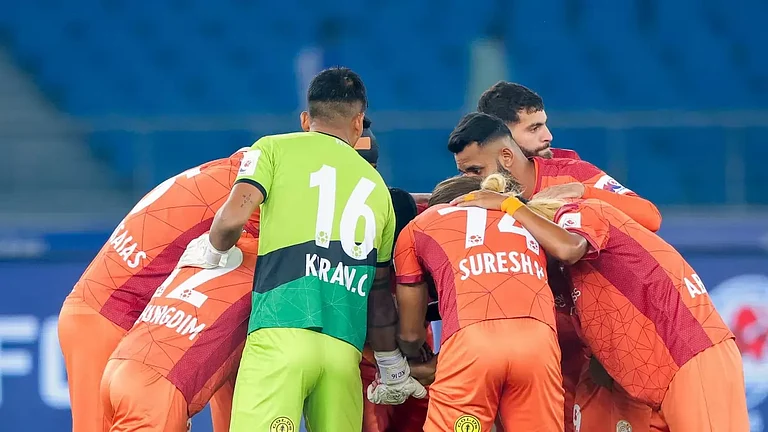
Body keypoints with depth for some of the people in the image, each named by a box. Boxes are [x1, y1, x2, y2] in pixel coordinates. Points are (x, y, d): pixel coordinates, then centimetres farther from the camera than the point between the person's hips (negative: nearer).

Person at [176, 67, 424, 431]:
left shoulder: (276, 149, 12)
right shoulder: (377, 186, 23)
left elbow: (233, 218, -4)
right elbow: (379, 295, 25)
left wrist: (212, 252, 17)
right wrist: (393, 370, 34)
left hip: (281, 335, -4)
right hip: (345, 349, 4)